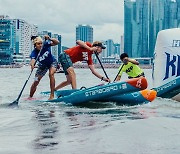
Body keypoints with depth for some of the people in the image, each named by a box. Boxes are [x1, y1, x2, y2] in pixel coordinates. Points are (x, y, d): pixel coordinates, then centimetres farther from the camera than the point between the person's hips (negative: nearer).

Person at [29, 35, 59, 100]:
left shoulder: (45, 44, -28)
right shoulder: (34, 53, -31)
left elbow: (57, 42, -31)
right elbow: (33, 60, -50)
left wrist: (50, 39, -49)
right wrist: (32, 64, -73)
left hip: (52, 62, -1)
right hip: (43, 65, 1)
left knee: (51, 74, -30)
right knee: (35, 82, 2)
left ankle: (52, 95, -26)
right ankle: (30, 97, 25)